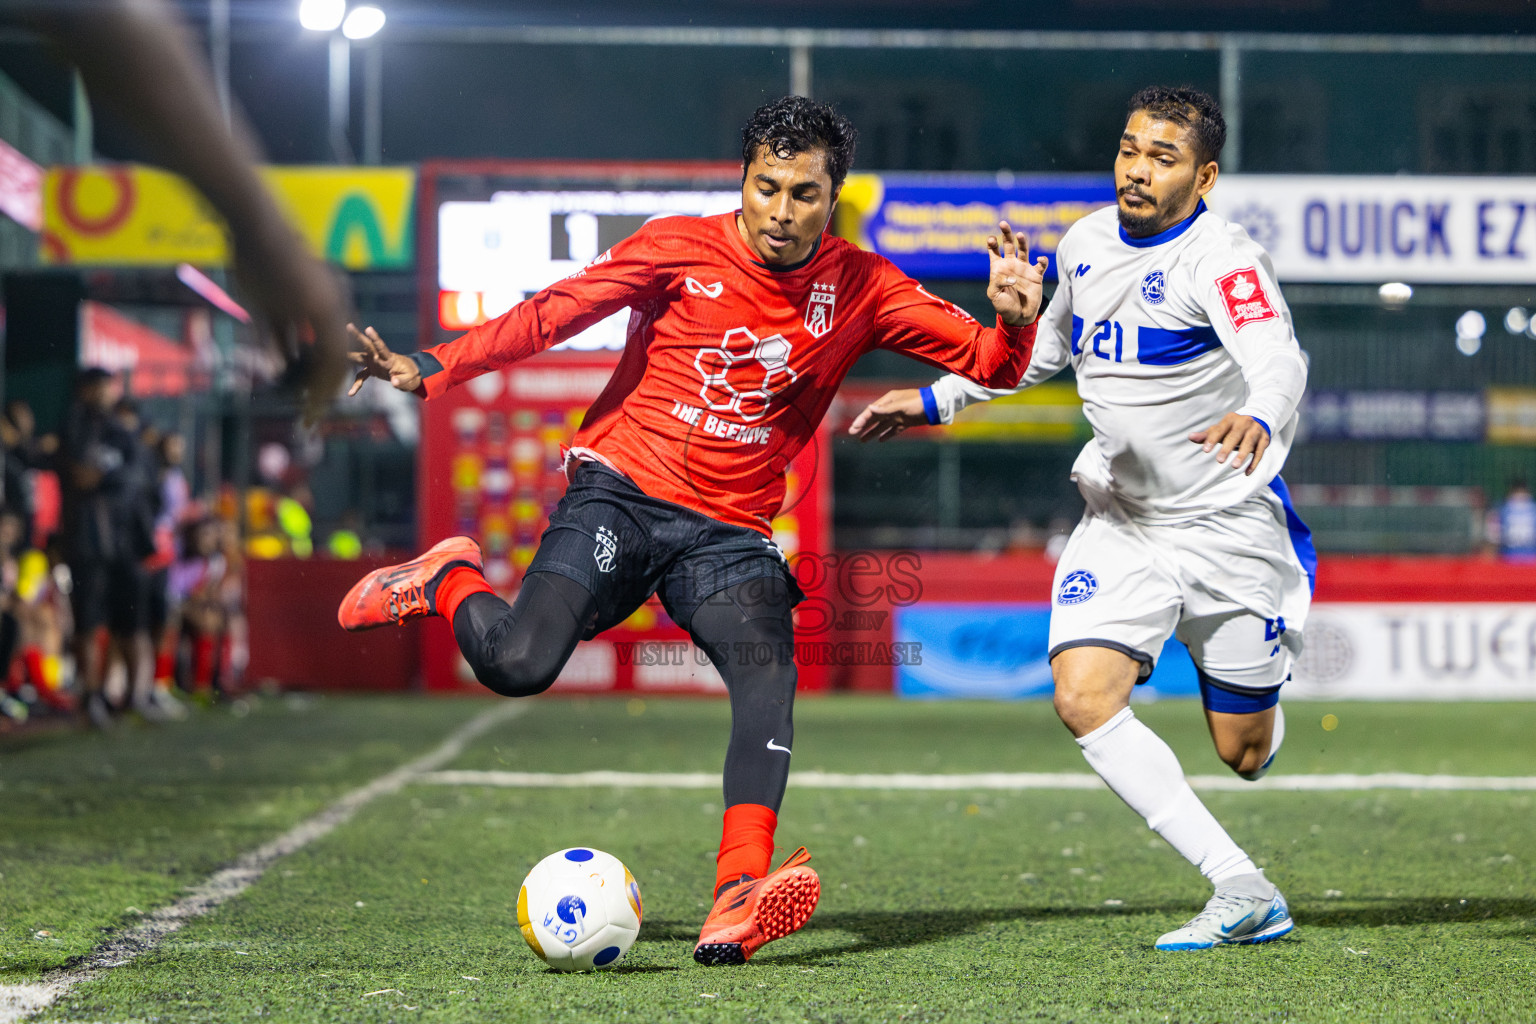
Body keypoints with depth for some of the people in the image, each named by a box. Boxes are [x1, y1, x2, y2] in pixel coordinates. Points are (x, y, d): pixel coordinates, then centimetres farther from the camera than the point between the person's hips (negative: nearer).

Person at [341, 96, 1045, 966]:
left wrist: (1013, 323, -19)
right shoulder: (682, 249, -2)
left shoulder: (861, 290, 5)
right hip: (622, 493, -2)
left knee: (769, 673, -27)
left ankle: (739, 900, -37)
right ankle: (450, 581, 13)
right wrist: (429, 369, -13)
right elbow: (552, 314, -4)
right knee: (519, 665, -22)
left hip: (729, 533, 2)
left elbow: (983, 362, 5)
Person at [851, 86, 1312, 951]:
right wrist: (936, 401, 20)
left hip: (1229, 528, -5)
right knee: (1084, 696, -20)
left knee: (1244, 752, 4)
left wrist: (1259, 419, -59)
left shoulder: (1222, 259, -18)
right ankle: (1244, 893, -18)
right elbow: (1044, 345, 23)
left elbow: (1279, 360, -37)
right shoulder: (1088, 243, 2)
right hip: (1118, 523, 5)